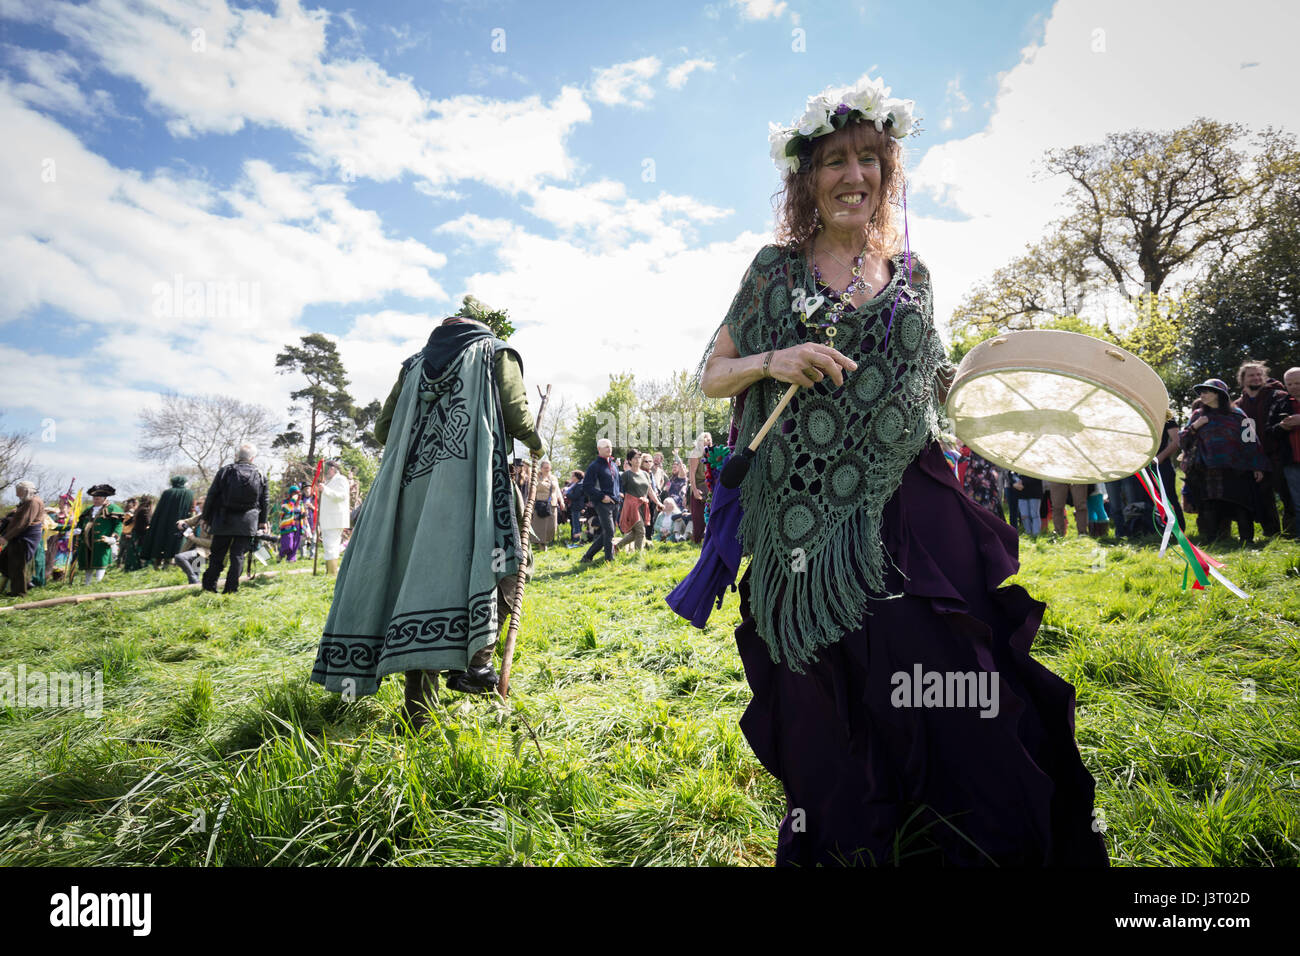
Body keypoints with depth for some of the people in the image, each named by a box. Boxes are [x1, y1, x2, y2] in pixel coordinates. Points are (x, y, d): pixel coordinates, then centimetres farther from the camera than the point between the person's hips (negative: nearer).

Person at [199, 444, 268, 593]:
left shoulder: (225, 471, 0)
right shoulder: (260, 476, 5)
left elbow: (212, 495, 2)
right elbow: (264, 502, 9)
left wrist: (206, 517, 11)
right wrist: (263, 522, 17)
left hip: (224, 520, 0)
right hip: (248, 522, 0)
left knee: (217, 554, 12)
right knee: (238, 555, 3)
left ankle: (209, 584, 19)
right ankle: (231, 588, 2)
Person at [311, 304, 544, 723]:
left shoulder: (415, 362, 24)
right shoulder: (496, 353, 13)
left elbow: (383, 429, 18)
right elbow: (516, 415, -2)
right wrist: (535, 442, 17)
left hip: (415, 486, 4)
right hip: (475, 480, -4)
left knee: (420, 579, 5)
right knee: (493, 566, 6)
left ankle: (418, 707, 5)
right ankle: (473, 658, -11)